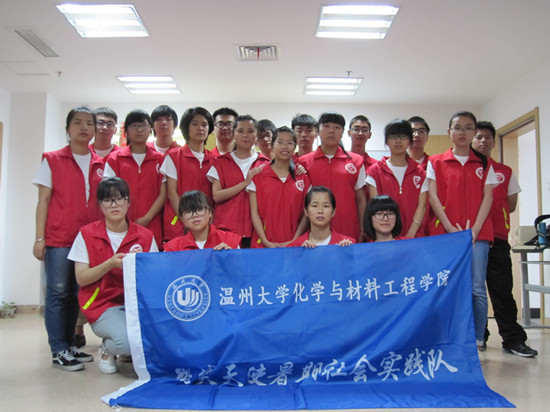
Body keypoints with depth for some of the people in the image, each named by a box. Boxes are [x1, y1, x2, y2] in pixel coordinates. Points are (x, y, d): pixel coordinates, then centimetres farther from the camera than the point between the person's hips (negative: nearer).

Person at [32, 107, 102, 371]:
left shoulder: (101, 164, 10)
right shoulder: (52, 160, 3)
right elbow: (43, 200, 0)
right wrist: (39, 238, -7)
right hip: (59, 239, -3)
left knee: (77, 293, 9)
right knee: (58, 292, -1)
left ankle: (69, 345, 21)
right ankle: (59, 352, 7)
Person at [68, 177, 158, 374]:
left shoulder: (145, 236, 4)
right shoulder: (87, 234, 1)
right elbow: (81, 278, -3)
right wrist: (111, 264, -18)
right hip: (103, 304, -2)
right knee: (127, 340, -32)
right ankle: (107, 350, 7)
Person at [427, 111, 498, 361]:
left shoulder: (483, 164, 13)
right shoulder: (436, 162, 8)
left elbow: (487, 197, 6)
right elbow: (433, 196, 1)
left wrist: (474, 229, -8)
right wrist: (451, 228, -10)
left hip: (477, 233, 1)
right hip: (444, 232, -1)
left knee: (477, 288, -4)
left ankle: (477, 343, 8)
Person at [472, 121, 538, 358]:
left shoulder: (505, 172, 14)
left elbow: (511, 205, 16)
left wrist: (490, 214, 2)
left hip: (497, 239, 1)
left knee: (502, 289, 0)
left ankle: (513, 339, 5)